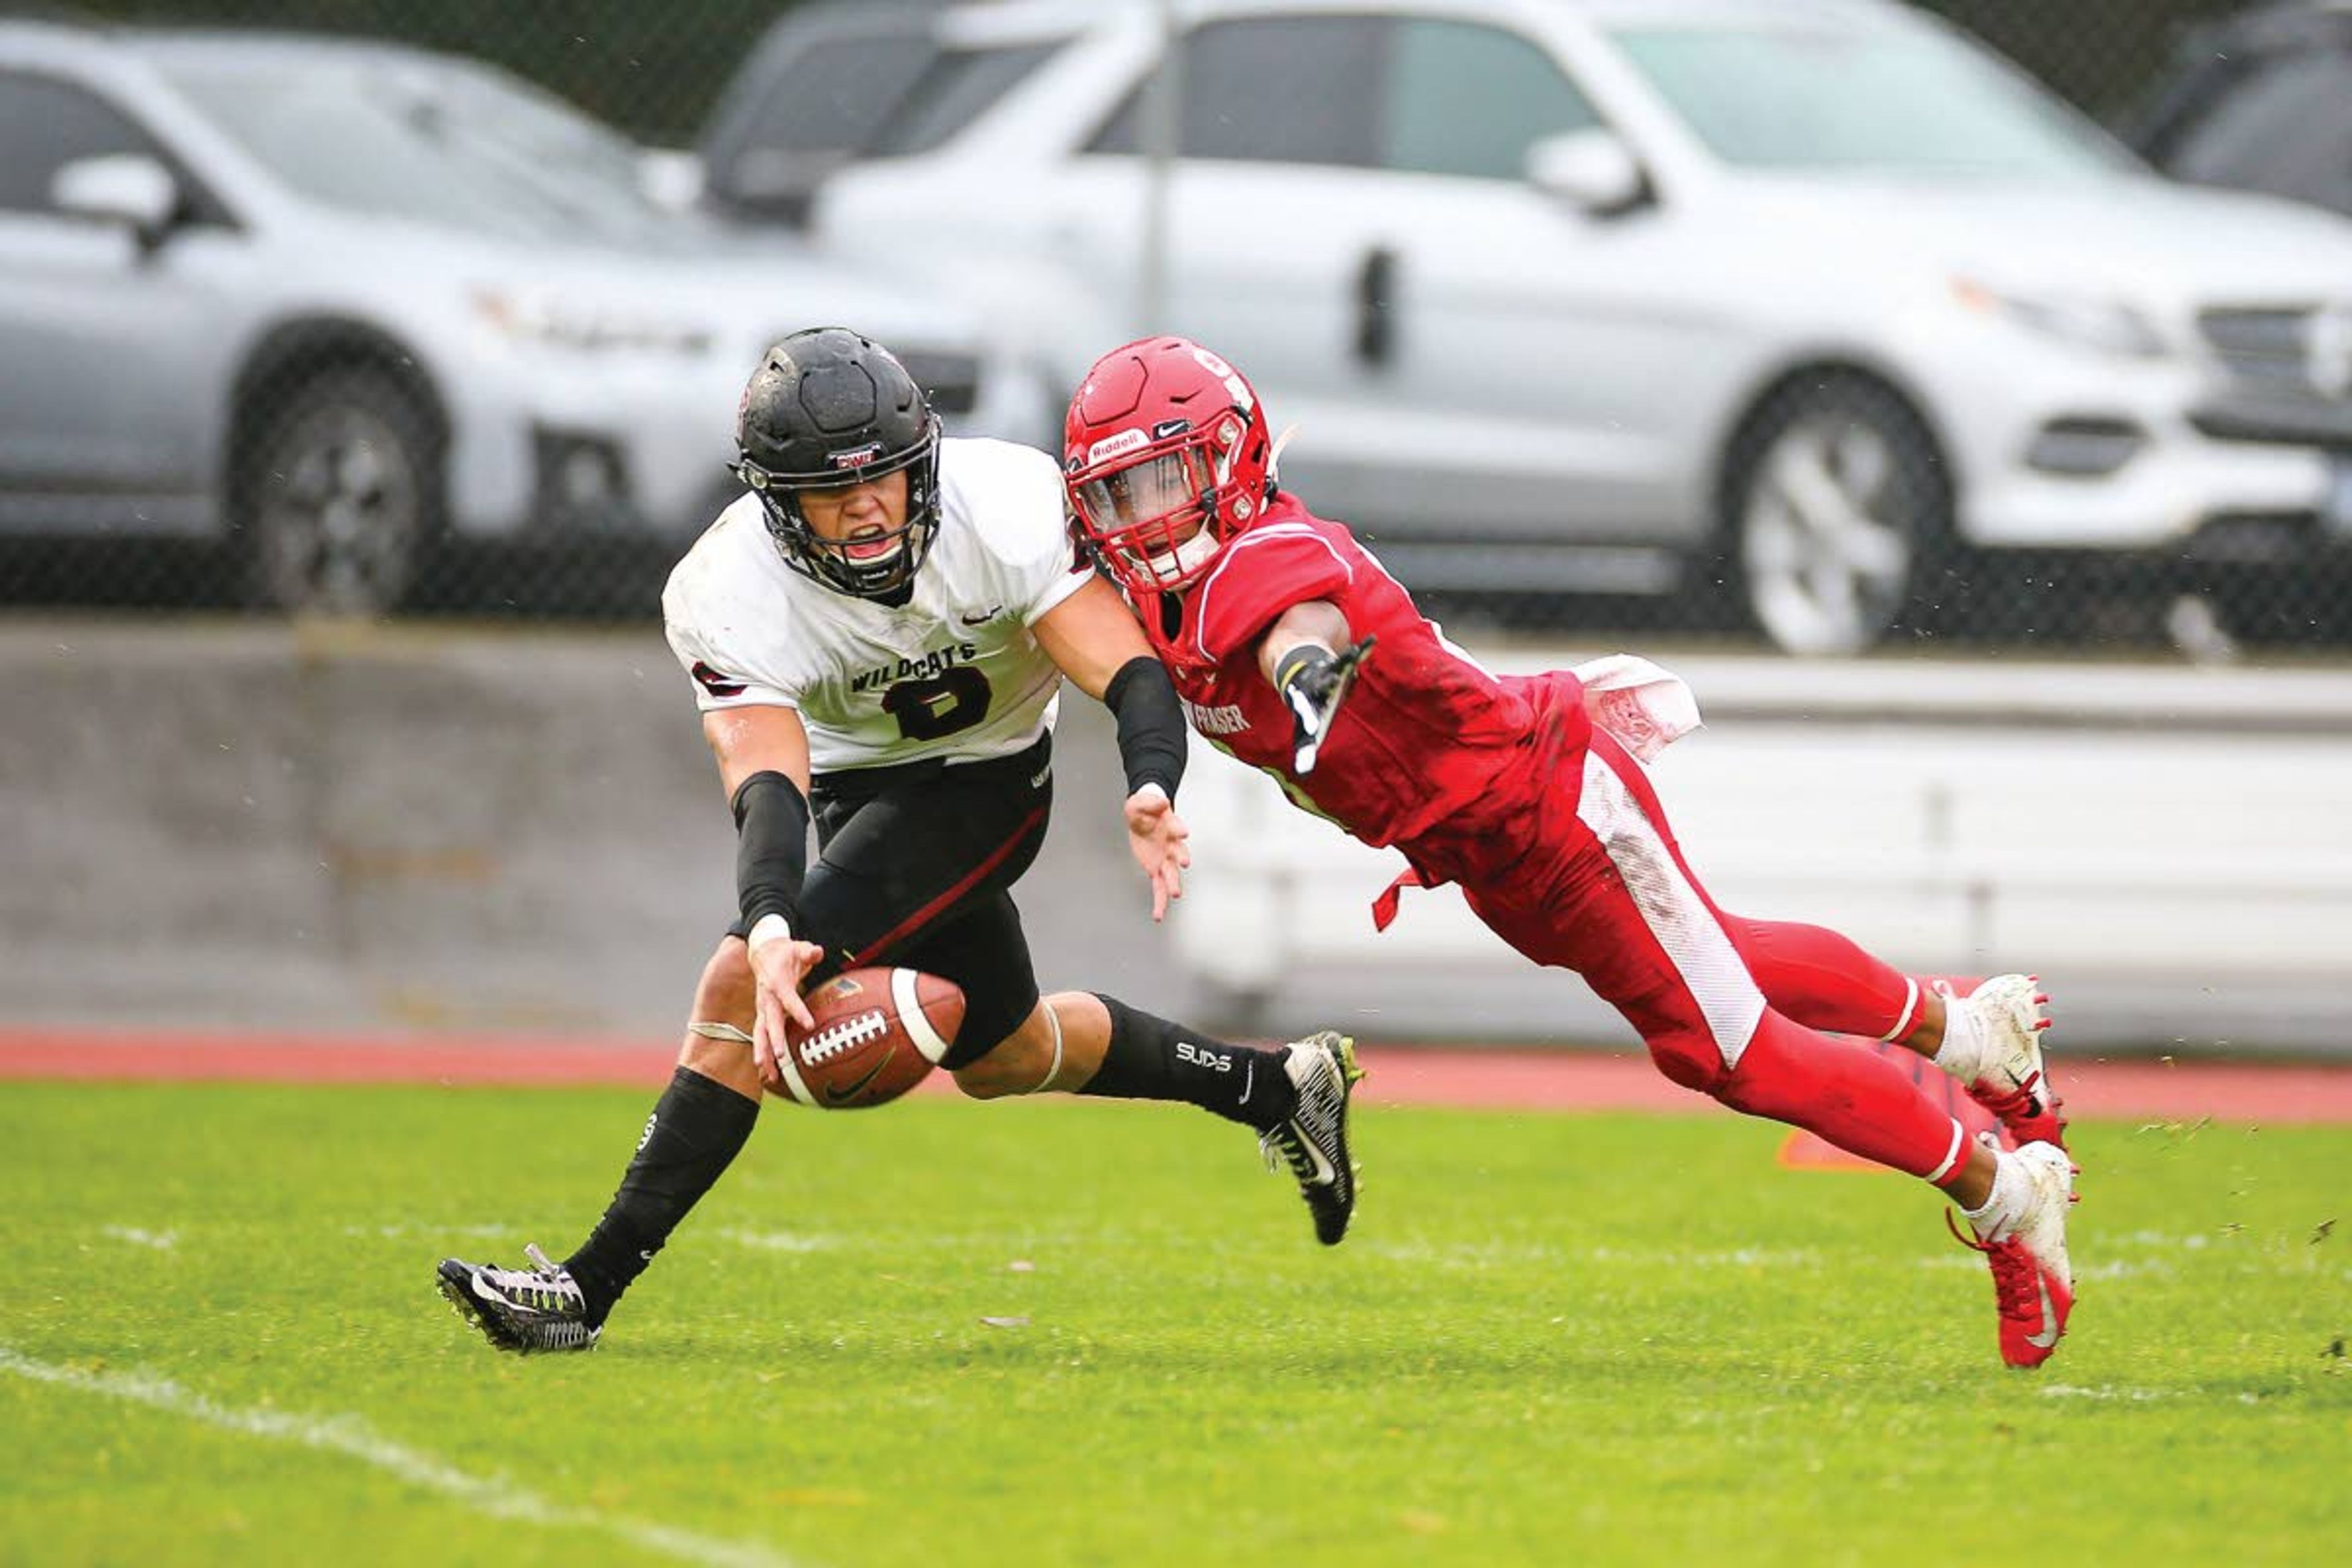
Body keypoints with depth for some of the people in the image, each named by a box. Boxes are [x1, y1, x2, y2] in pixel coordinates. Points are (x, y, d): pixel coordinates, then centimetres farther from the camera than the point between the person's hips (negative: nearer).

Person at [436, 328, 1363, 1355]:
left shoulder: (1003, 511, -31)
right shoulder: (733, 597, -27)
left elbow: (1132, 675, -36)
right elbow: (767, 790, -38)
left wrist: (1149, 794, -58)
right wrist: (771, 930, -57)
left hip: (983, 781, -5)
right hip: (859, 782, 5)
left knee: (737, 988, -22)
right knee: (1002, 1061, 20)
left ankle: (591, 1288, -18)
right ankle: (1280, 1089, 42)